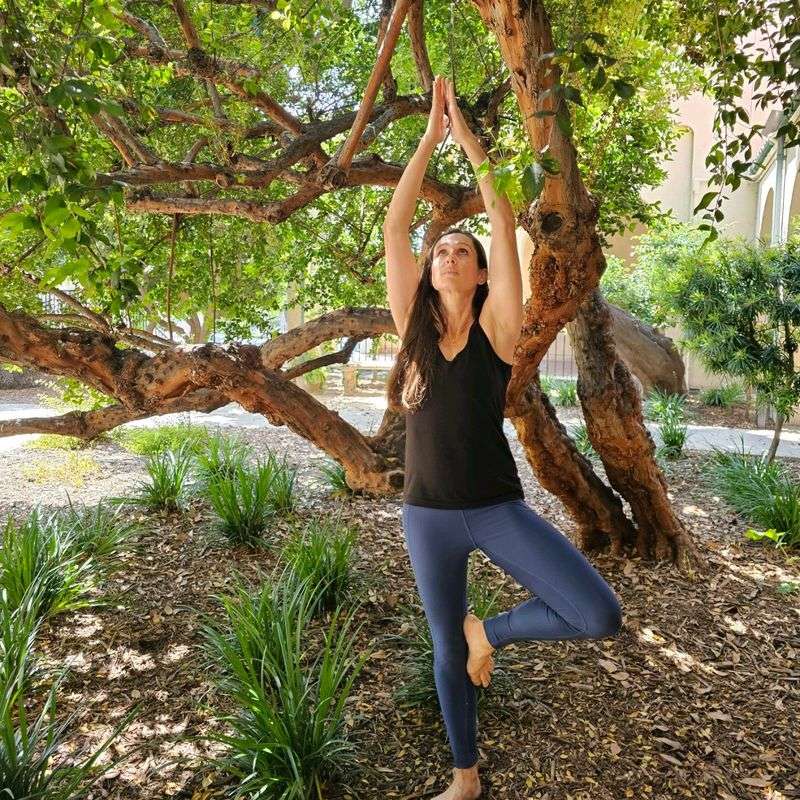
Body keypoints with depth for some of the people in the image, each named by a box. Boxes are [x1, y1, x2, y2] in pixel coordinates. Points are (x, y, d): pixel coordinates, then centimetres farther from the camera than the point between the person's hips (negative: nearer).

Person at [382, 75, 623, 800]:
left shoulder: (496, 325, -5)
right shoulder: (415, 325, 1)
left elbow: (505, 223, -10)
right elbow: (394, 225, -2)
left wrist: (467, 135, -5)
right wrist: (430, 136, -1)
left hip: (498, 509, -2)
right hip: (428, 515, 2)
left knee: (601, 616, -17)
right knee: (446, 650, 16)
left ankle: (491, 631, 11)